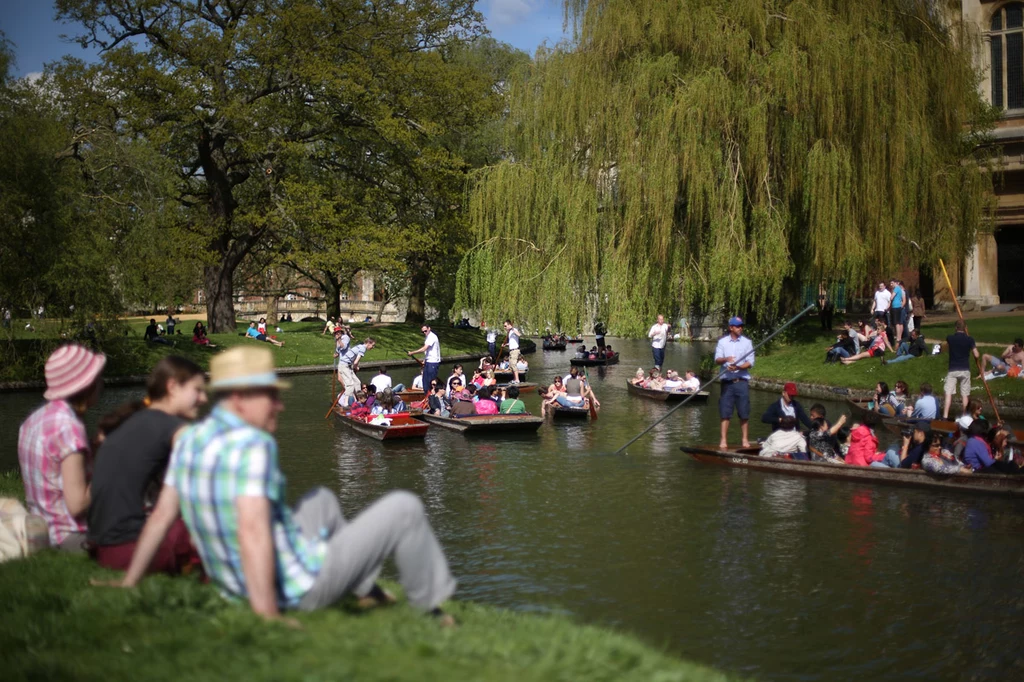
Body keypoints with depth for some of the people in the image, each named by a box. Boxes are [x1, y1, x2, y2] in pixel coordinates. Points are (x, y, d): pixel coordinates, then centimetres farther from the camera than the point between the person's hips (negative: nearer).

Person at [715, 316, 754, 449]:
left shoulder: (747, 342, 5)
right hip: (727, 381, 0)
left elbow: (750, 362, -1)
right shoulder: (722, 342, 5)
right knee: (725, 412, 0)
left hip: (742, 381, 0)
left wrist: (738, 367, -18)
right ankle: (723, 440, 2)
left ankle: (745, 439, 13)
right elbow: (717, 360, -3)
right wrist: (725, 359, -25)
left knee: (744, 413, 2)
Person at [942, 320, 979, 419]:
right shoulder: (969, 340, -5)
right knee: (965, 395, 7)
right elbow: (976, 355, -6)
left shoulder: (950, 338, -1)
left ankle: (945, 416, -12)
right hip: (965, 370, 0)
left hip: (952, 370, 0)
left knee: (948, 393, -4)